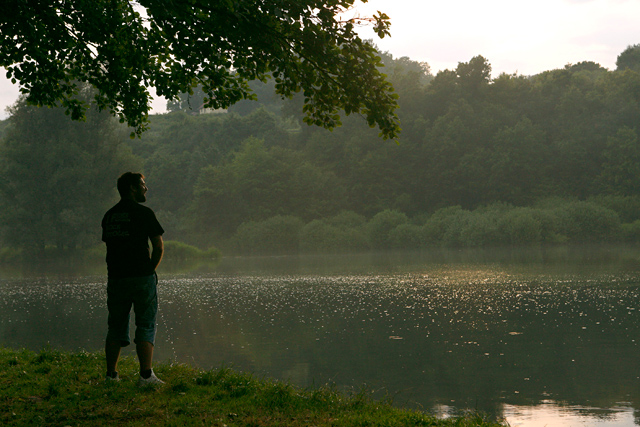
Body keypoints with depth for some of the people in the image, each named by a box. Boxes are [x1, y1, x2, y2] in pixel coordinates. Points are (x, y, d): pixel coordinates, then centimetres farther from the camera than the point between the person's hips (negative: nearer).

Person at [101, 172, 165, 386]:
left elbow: (108, 244, 16)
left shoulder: (109, 215, 12)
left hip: (115, 278, 5)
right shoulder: (144, 213, -6)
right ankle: (146, 375, -7)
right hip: (142, 277, -5)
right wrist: (150, 269, 6)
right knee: (146, 326, 0)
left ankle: (111, 374, 9)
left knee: (116, 327, 11)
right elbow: (159, 247, -9)